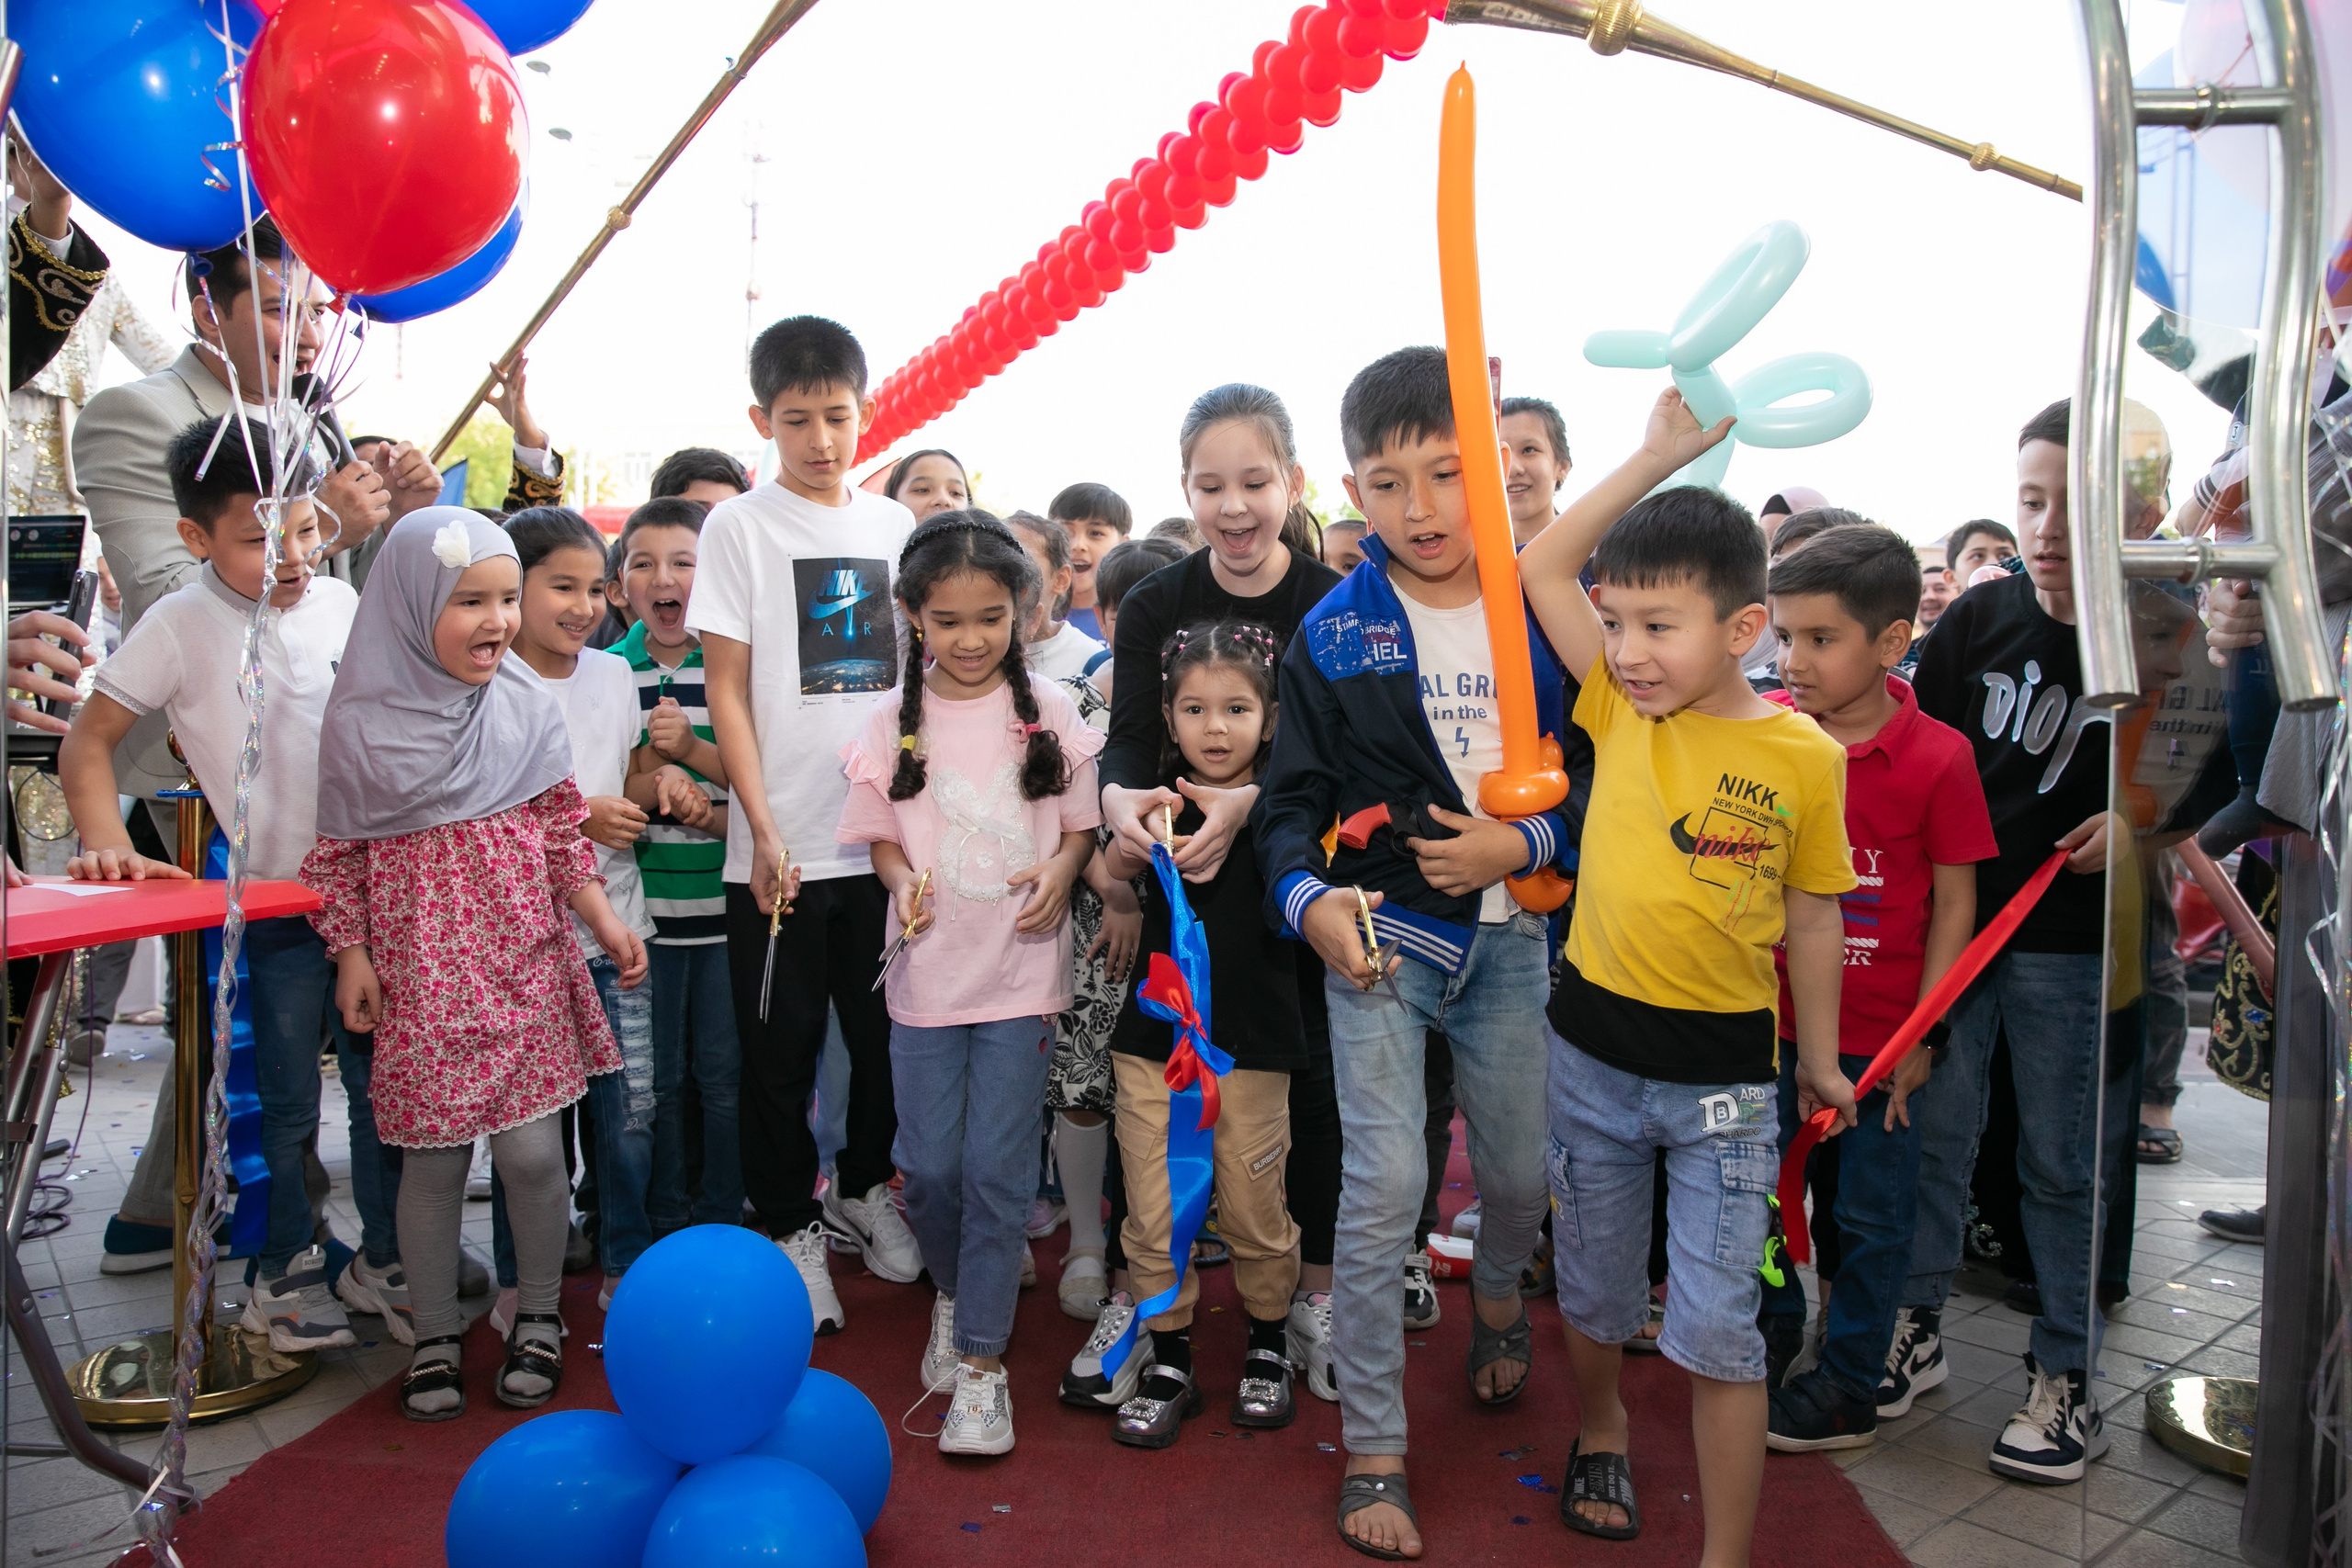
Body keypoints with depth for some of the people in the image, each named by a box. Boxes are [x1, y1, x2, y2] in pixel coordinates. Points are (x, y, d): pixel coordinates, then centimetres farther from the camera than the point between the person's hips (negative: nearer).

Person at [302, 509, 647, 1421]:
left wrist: (605, 922, -1)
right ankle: (435, 1336, 25)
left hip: (521, 958, 1)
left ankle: (538, 1318, 23)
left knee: (531, 1150, 1)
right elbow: (340, 851, 3)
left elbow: (561, 830, 6)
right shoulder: (362, 720, -4)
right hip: (417, 967, -1)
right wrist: (351, 955, -1)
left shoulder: (526, 705, 1)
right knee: (432, 1161, 6)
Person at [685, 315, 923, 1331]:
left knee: (890, 1033, 13)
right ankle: (791, 1227, 23)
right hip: (782, 847, -3)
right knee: (783, 1049, 6)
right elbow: (727, 688, -4)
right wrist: (763, 829, -10)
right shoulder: (741, 525, -1)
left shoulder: (893, 524, 9)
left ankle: (863, 1185, 35)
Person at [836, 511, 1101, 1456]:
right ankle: (954, 1296, 36)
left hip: (1021, 971, -1)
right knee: (929, 1165, 7)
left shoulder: (1048, 711, -1)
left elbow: (1081, 824, 4)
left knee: (998, 1167, -2)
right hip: (929, 973, 2)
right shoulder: (894, 723, 1)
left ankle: (983, 1360, 11)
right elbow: (880, 836, 8)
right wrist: (903, 880, -13)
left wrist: (1060, 868, -16)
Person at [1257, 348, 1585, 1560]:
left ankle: (1496, 1291, 52)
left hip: (1510, 933, 2)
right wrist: (1309, 897, -20)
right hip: (1380, 933, -2)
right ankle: (1371, 1454, 9)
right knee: (1384, 1187, -7)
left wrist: (1522, 842, -15)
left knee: (1520, 1169, 15)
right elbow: (1293, 798, -2)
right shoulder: (1334, 634, -3)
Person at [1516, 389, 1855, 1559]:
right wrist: (1658, 457, -6)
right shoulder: (1618, 708, -3)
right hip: (1592, 1045, 2)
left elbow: (1812, 915, 3)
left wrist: (1819, 1058, 10)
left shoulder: (1803, 755, -8)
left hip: (1724, 1074, -2)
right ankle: (1599, 1430, 47)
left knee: (1717, 1334, 1)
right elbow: (1539, 566, -5)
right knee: (1593, 1294, 19)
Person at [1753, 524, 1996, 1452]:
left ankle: (1847, 1392, 26)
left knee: (1871, 1218, 10)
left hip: (1877, 1032, -3)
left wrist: (1924, 1032, -7)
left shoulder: (1939, 757, -13)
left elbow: (1955, 902, -6)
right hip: (1769, 1019, 4)